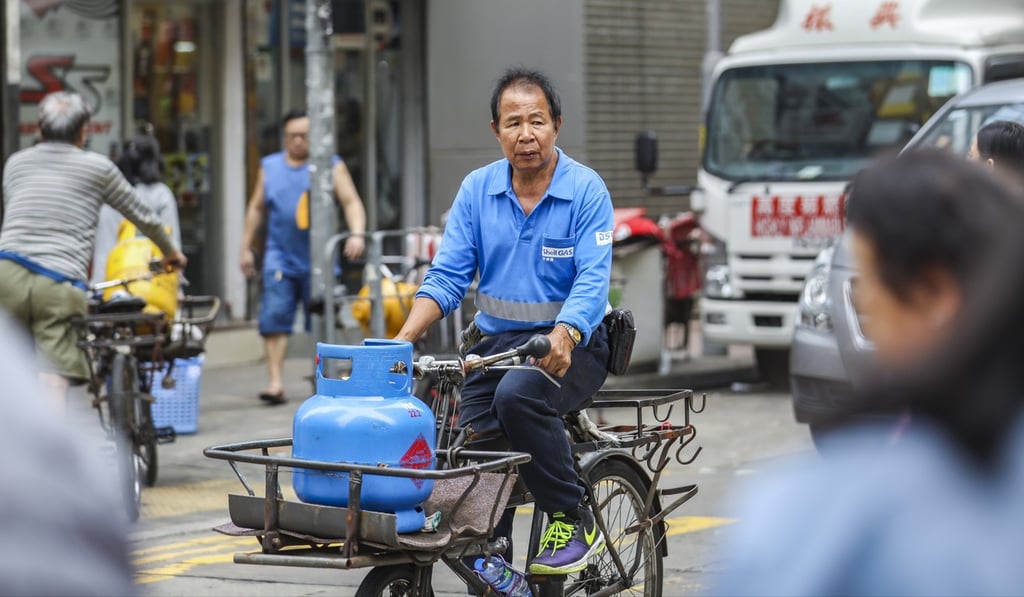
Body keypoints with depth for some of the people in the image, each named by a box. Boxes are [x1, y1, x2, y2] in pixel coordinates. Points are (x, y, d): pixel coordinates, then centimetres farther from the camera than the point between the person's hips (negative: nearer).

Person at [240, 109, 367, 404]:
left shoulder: (330, 165, 4)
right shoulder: (270, 167, 14)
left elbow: (351, 201, -4)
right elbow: (256, 208, 19)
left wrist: (357, 233, -20)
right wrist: (246, 248, 16)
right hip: (280, 257, 2)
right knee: (274, 318, -11)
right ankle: (275, 381, -13)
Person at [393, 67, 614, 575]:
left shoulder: (586, 190, -8)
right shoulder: (477, 189, 5)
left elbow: (593, 280, -18)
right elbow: (447, 276, 1)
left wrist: (562, 337, -37)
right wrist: (403, 339, -15)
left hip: (568, 345, -4)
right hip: (495, 342, 4)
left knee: (518, 395, -34)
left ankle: (574, 521, -18)